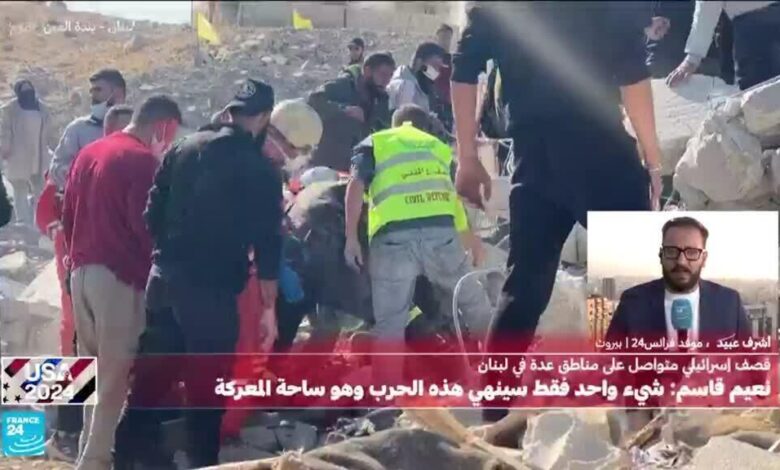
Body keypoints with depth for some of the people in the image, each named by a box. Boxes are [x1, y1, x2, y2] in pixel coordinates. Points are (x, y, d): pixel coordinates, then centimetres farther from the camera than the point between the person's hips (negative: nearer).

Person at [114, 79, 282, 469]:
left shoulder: (185, 148, 8)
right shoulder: (261, 169, -8)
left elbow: (155, 206, 9)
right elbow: (267, 232, -9)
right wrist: (268, 277, 2)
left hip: (165, 273, 6)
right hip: (213, 283, -6)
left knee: (155, 363, 16)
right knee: (208, 374, 4)